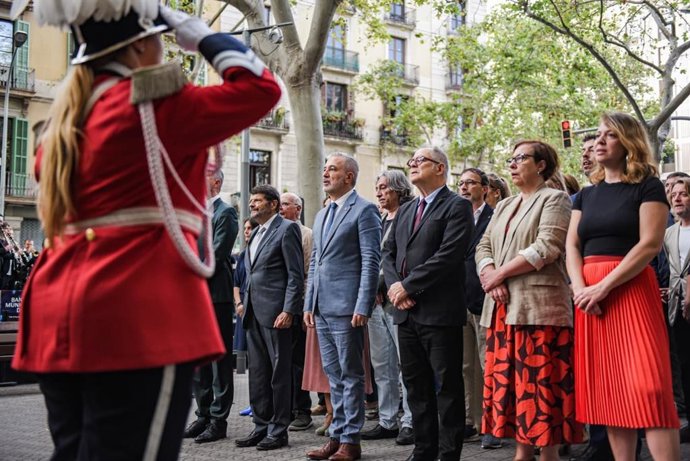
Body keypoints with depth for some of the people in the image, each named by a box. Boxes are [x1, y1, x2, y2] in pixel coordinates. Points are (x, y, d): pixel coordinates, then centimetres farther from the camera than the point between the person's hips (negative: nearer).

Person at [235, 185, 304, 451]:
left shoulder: (287, 229, -6)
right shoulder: (256, 234, 19)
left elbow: (296, 275, -12)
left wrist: (288, 311, -18)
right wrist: (246, 305, 14)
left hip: (275, 312, -8)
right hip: (254, 313, 8)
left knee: (279, 373, -1)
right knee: (257, 373, 11)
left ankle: (278, 430, 6)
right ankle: (261, 427, 19)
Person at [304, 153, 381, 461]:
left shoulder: (364, 210, -5)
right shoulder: (321, 216, 19)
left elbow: (371, 261, -11)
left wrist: (362, 306, -17)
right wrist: (309, 304, 15)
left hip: (346, 308, -8)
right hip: (322, 308, 8)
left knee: (351, 375, 0)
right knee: (334, 375, 13)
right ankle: (337, 436, 20)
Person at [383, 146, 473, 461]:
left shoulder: (457, 207, -4)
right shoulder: (405, 211, 20)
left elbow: (448, 255, -16)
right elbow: (388, 253, 15)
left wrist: (408, 285, -15)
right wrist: (394, 286, -4)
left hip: (439, 312, -7)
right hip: (406, 312, 8)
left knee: (447, 386, 0)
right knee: (415, 385, 12)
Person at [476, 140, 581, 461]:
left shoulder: (555, 199, -1)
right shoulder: (504, 206, 21)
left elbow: (546, 248, -14)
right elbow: (483, 248, 14)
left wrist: (498, 274, -11)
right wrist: (489, 277, -7)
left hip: (539, 307, -7)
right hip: (503, 308, 7)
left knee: (541, 385, -6)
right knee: (512, 384, 8)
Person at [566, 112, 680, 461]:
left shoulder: (647, 187, 0)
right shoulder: (586, 195, 16)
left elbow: (650, 244, -11)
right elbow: (572, 246, 10)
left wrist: (603, 286, -18)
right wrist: (580, 289, -9)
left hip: (630, 290, -5)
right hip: (589, 296, 6)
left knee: (647, 387, -12)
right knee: (607, 389, 5)